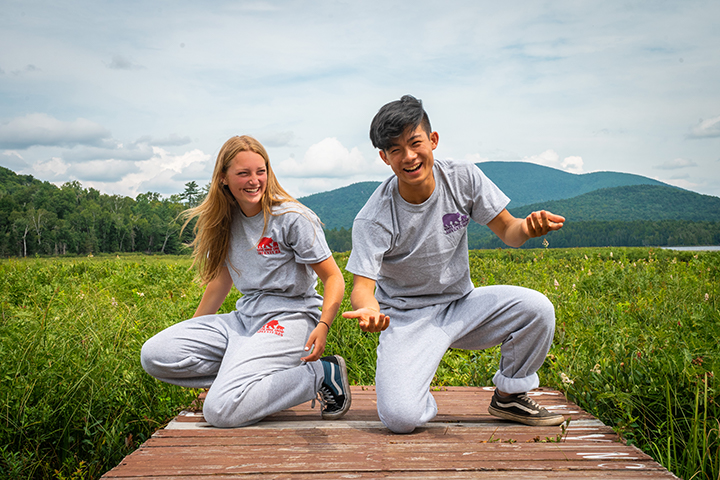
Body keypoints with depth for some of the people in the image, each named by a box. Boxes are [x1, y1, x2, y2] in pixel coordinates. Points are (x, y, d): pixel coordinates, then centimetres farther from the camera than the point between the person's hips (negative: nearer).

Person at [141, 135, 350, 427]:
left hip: (288, 318, -6)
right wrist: (192, 331, 20)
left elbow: (334, 278, -8)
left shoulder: (292, 218, -10)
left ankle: (321, 374, -9)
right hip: (245, 318, 6)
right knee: (154, 355, -12)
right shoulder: (226, 220, 9)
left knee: (222, 410, -26)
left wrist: (323, 325, -26)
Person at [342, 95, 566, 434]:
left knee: (537, 308, -23)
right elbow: (362, 286, -23)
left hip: (463, 304, 4)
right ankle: (408, 383, 15)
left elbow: (506, 231, -2)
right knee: (400, 418, -25)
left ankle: (509, 396, 5)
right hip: (408, 319, -3)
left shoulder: (463, 178, -9)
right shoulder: (373, 220, -19)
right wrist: (368, 310, -48)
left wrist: (527, 227, -28)